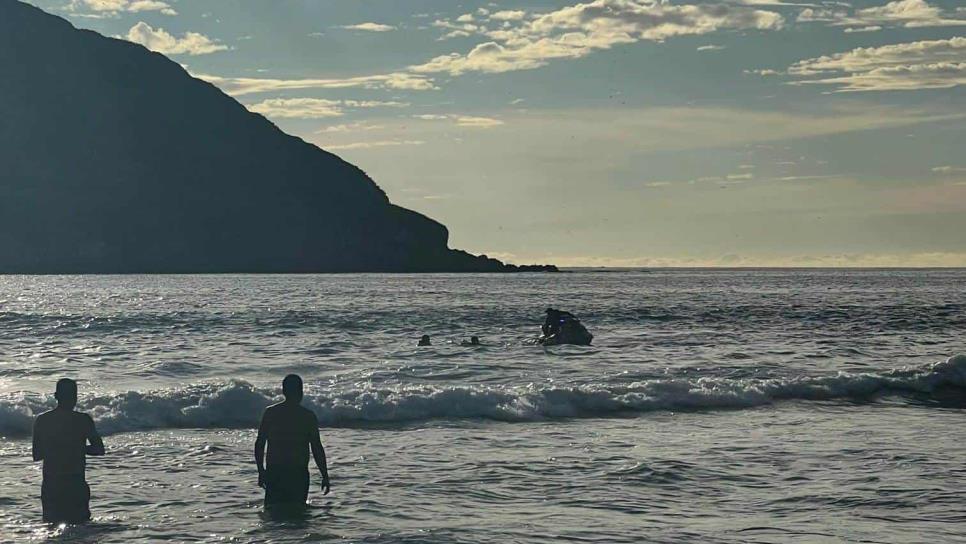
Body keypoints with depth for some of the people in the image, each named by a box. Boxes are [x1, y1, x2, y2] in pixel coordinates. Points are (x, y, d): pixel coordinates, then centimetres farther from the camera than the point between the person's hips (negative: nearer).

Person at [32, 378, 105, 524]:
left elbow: (36, 456, 6)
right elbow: (99, 449, -2)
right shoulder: (83, 420, -7)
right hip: (76, 485, -3)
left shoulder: (41, 421, 2)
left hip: (50, 486, 3)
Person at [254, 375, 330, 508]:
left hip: (273, 474, 2)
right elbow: (317, 449, -4)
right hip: (299, 475, -2)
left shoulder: (270, 413, 2)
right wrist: (325, 476, 2)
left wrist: (261, 471, 12)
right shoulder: (308, 416, -3)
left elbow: (259, 444, 2)